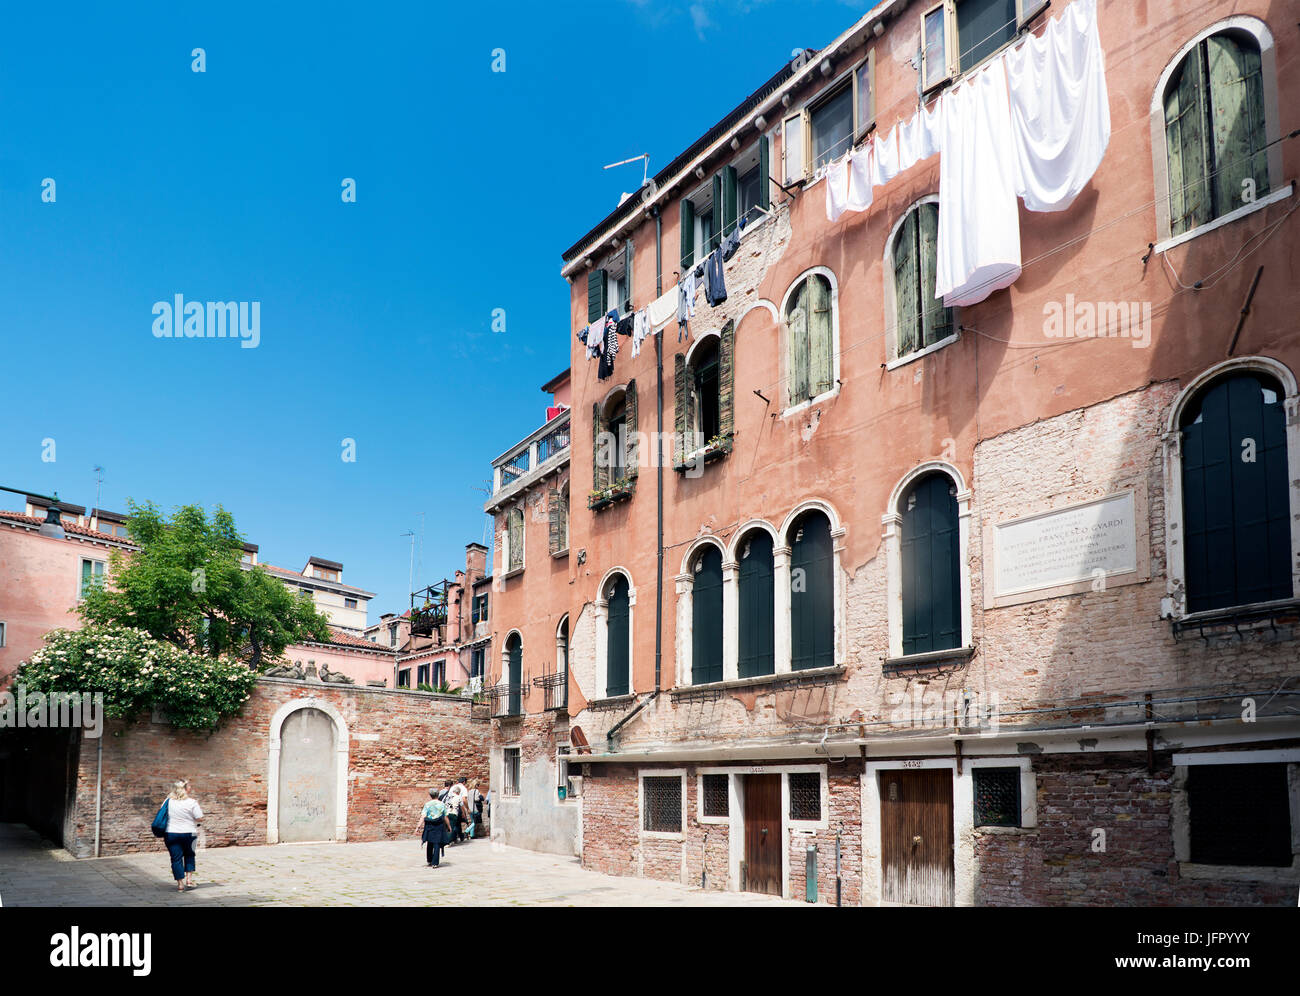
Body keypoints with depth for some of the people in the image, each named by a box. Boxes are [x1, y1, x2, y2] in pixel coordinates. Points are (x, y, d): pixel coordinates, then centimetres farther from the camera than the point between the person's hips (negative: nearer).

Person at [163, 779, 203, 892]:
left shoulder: (168, 801, 0)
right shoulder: (192, 803, -11)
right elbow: (200, 819, -10)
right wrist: (198, 808, 7)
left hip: (171, 834, 1)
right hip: (188, 834, -1)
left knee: (176, 858, 5)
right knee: (189, 856, 20)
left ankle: (180, 884, 4)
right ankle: (189, 879, 12)